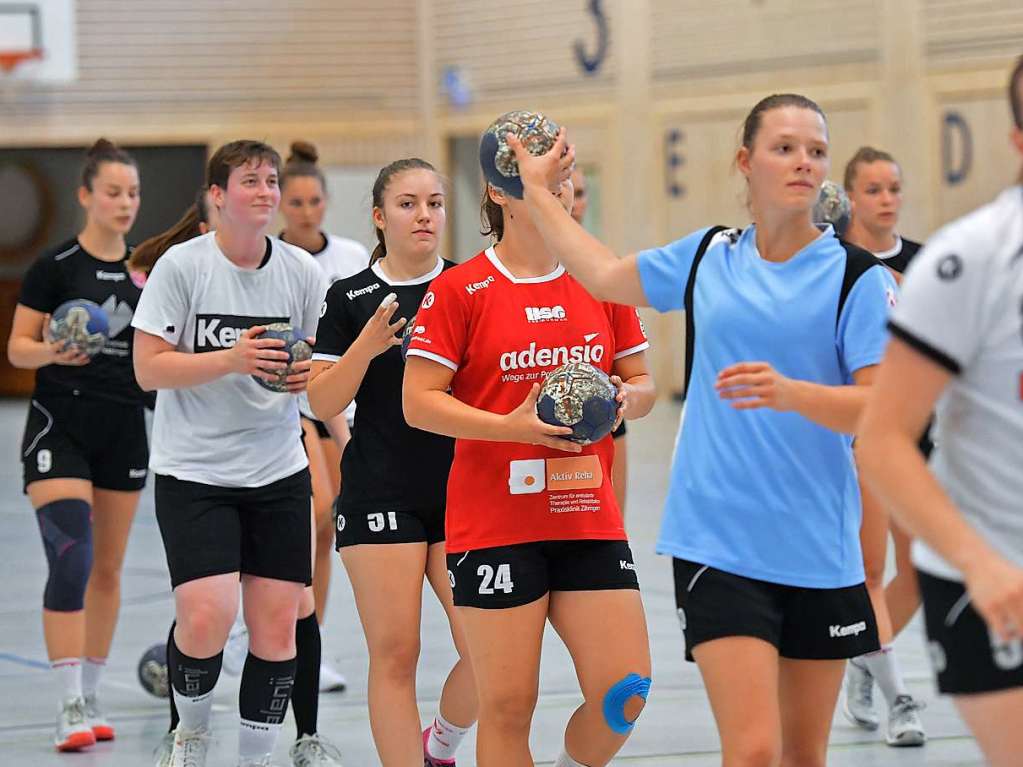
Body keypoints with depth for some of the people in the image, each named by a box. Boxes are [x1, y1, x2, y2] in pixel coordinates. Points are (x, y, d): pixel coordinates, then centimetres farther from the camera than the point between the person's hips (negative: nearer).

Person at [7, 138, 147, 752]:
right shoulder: (56, 265, -6)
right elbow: (17, 348, -4)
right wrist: (51, 352, -23)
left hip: (125, 430, 5)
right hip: (60, 425, -5)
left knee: (107, 569, 10)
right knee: (71, 559, -17)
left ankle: (92, 697, 21)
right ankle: (70, 707, -18)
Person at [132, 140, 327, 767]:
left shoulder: (303, 271, 2)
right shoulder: (182, 264, -7)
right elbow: (148, 368, -9)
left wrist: (310, 374, -12)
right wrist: (232, 360, -22)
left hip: (279, 471, 4)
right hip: (193, 471, -3)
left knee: (277, 626, 0)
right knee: (206, 617, -16)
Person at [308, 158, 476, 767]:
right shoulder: (350, 298, 3)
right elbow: (323, 403, -1)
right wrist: (368, 345, -15)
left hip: (463, 489, 1)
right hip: (380, 494, -1)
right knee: (395, 653, -4)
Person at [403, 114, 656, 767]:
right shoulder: (460, 290, -4)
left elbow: (642, 382, 17)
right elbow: (419, 401, -7)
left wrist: (626, 398, -7)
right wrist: (512, 426, -19)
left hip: (590, 520, 4)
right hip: (494, 527, -4)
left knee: (624, 694, -5)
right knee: (508, 707, -2)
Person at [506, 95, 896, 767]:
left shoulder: (859, 277, -2)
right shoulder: (708, 257, 8)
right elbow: (603, 275, 24)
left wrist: (789, 392, -28)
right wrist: (536, 191, 31)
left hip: (820, 553, 0)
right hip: (718, 543, 0)